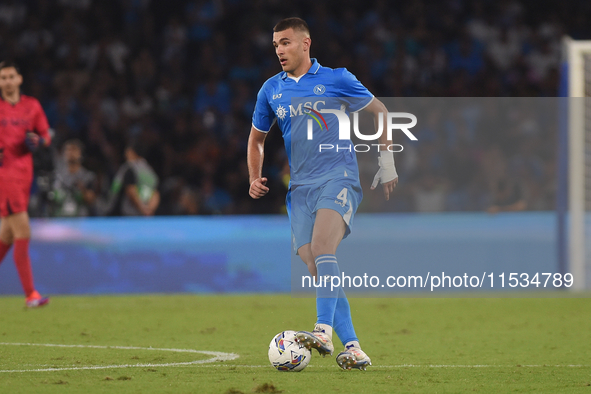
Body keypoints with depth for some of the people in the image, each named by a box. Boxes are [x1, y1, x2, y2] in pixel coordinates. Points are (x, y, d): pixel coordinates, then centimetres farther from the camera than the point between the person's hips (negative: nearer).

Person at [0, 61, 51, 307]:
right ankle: (31, 294, -11)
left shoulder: (32, 106, 11)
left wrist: (38, 141, -5)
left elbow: (46, 134, 18)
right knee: (22, 231, -12)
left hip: (24, 173, 5)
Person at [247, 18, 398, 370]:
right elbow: (257, 138, 27)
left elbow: (379, 111, 12)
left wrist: (387, 160, 6)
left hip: (339, 177, -5)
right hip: (300, 188, 5)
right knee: (315, 267, -6)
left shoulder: (335, 79, 1)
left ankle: (325, 331, -36)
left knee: (322, 246, -28)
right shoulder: (271, 90, 12)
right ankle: (353, 348, -4)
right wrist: (255, 179, 12)